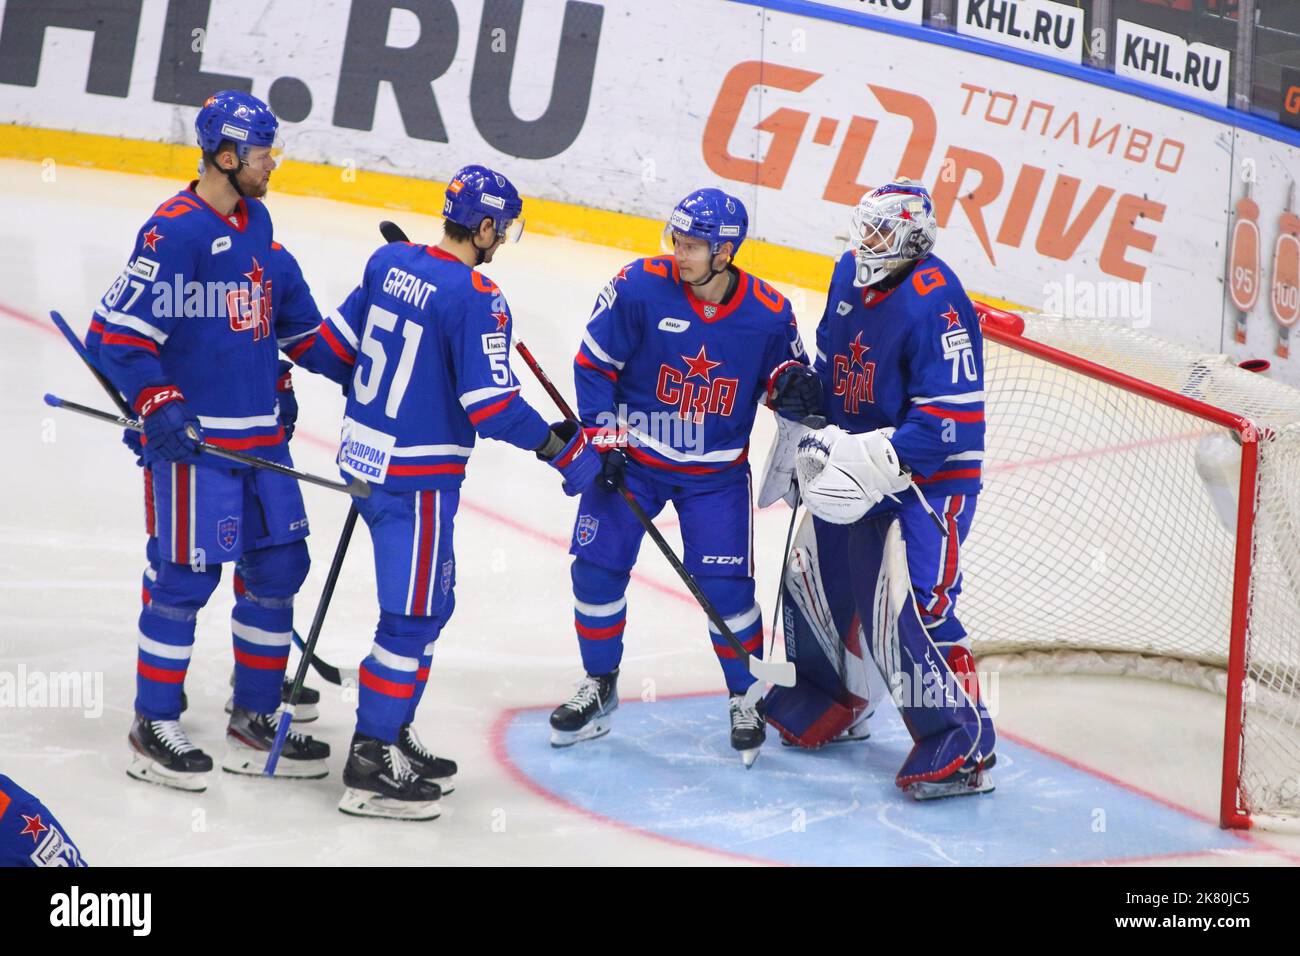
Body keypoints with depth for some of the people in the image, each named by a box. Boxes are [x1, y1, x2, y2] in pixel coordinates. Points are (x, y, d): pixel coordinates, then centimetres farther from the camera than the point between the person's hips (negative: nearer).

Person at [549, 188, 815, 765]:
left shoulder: (767, 313, -14)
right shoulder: (639, 286, -17)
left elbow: (782, 371, 4)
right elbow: (594, 363, -8)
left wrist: (790, 385, -20)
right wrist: (603, 440, -13)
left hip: (716, 470, 0)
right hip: (631, 455, 1)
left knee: (726, 585, -7)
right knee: (597, 566, -1)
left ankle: (745, 697, 18)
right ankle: (599, 686, 22)